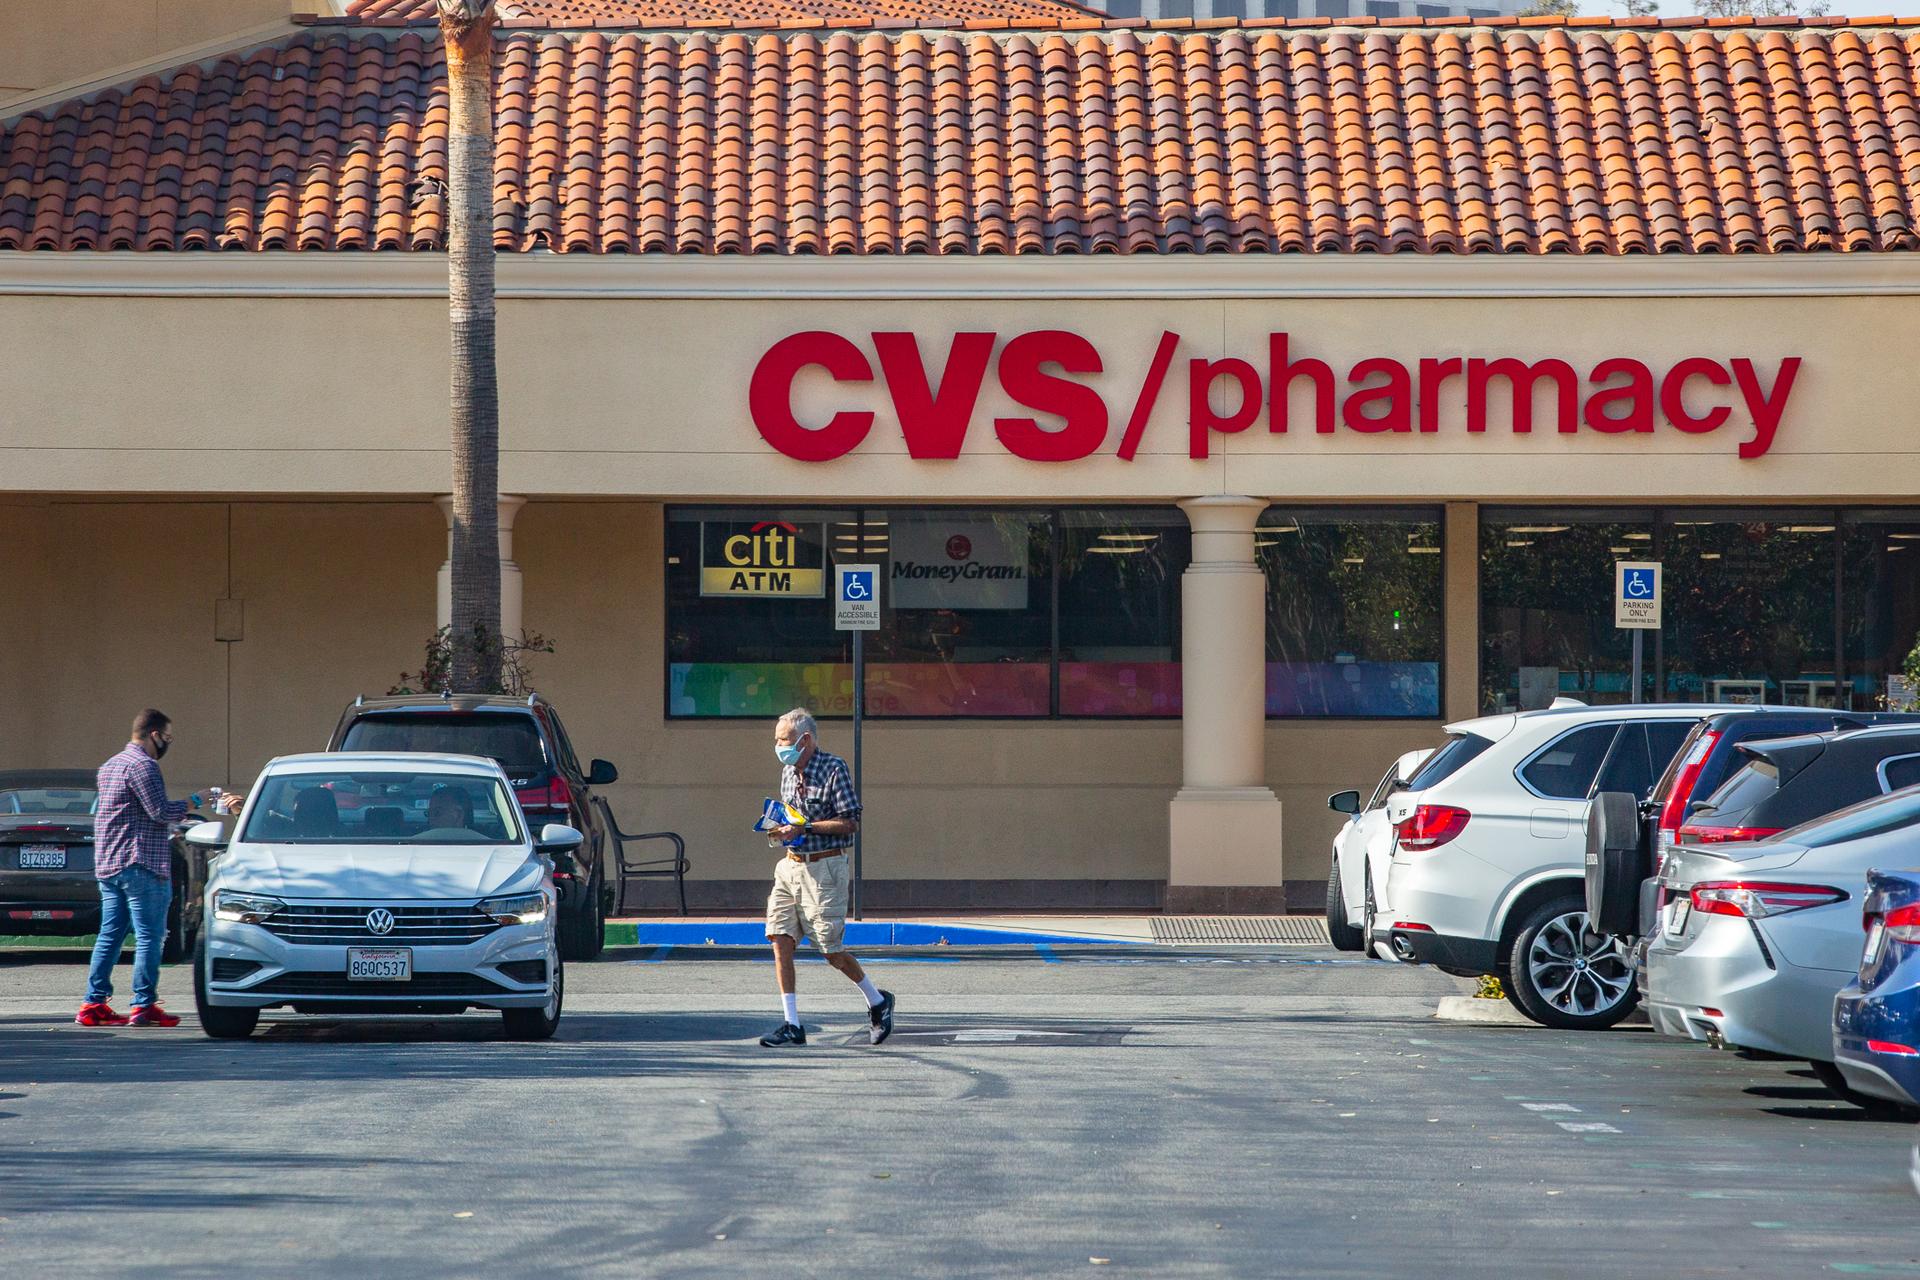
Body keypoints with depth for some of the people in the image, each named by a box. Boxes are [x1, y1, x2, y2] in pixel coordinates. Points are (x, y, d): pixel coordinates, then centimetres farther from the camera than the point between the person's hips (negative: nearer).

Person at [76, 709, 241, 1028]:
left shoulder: (110, 765, 20)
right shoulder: (142, 765, -12)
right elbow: (161, 813, -18)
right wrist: (194, 802, -3)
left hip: (107, 865, 9)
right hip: (140, 864, -9)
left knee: (110, 934, 10)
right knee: (149, 936, -5)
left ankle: (94, 1003, 7)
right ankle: (144, 1005, -7)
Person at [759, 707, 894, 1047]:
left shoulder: (834, 769, -11)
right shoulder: (788, 772, 12)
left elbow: (850, 822, -14)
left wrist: (804, 828, -20)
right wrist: (780, 831, 1)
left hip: (824, 868, -7)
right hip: (790, 865, 7)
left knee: (831, 949, -2)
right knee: (780, 939, -4)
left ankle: (878, 1001, 22)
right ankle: (791, 1025, 0)